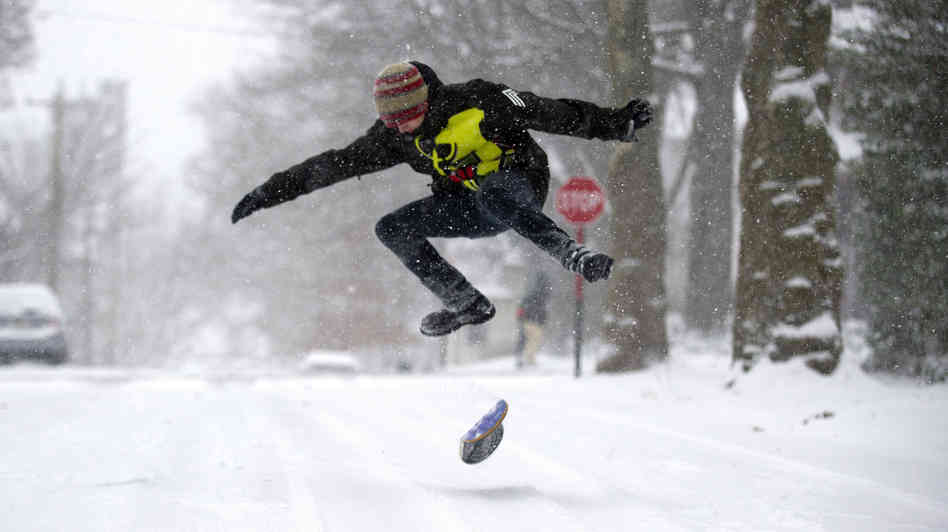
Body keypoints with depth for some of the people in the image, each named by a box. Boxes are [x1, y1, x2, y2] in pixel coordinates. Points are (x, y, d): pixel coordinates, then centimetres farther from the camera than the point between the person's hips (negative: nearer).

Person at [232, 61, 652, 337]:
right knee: (392, 229, -9)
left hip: (519, 185, -6)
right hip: (470, 207, 7)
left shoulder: (477, 101, -23)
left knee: (491, 197, -41)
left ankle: (574, 256, -40)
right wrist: (271, 191, -6)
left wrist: (615, 123, -23)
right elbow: (337, 164, -3)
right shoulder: (394, 136, -7)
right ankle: (466, 303, -6)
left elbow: (552, 114, -20)